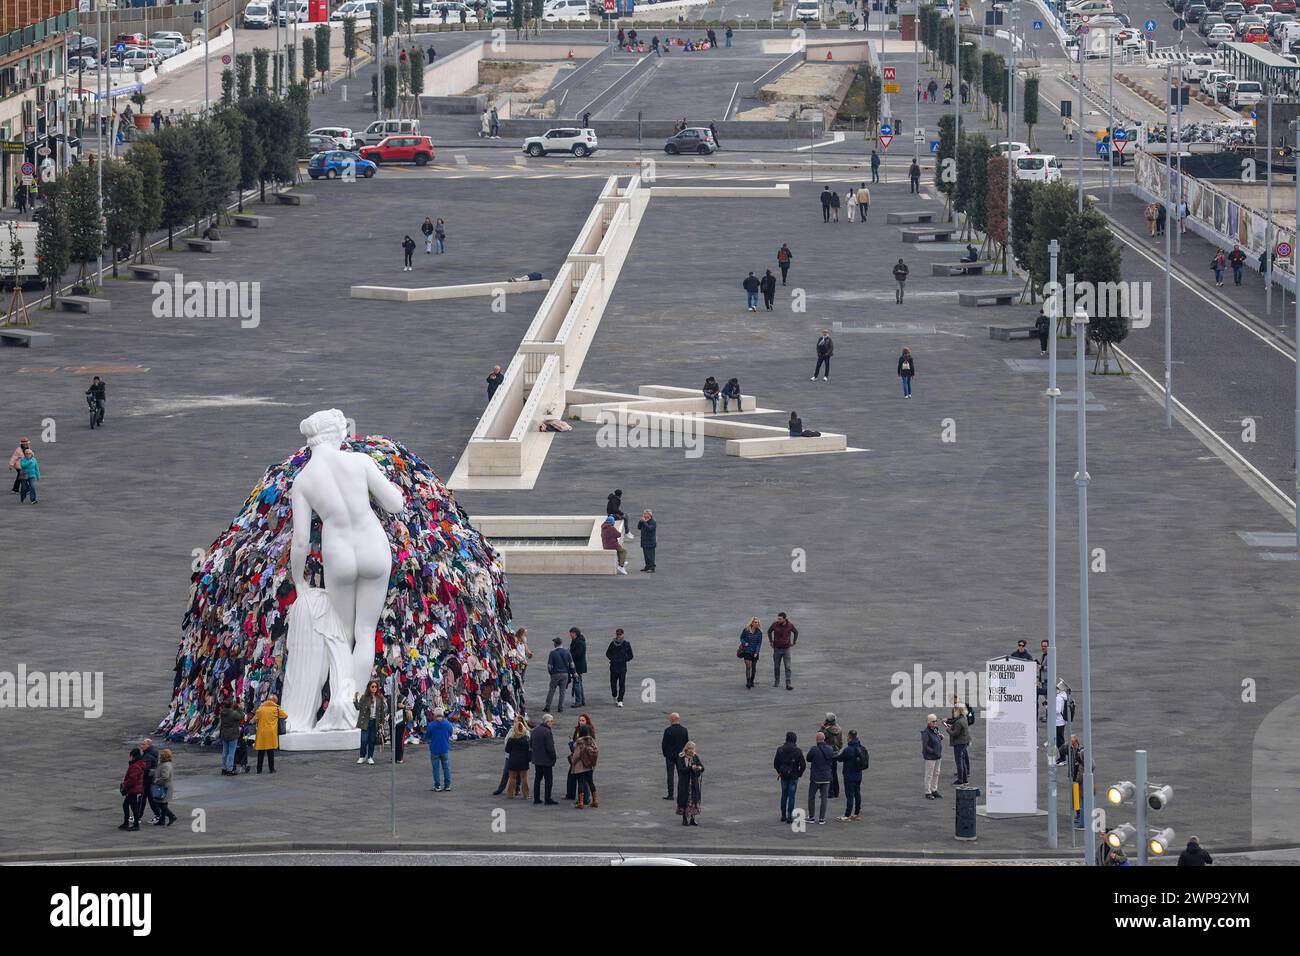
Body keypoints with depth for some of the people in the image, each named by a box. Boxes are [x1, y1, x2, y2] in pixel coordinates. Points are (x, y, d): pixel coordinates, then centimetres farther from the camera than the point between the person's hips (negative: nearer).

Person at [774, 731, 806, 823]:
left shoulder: (780, 750, -5)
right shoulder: (797, 751, -12)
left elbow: (775, 763, 1)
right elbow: (803, 765, -10)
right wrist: (799, 773, 7)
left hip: (784, 775, 3)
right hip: (794, 776, -3)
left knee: (784, 795, 15)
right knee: (791, 796, 2)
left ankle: (783, 815, 20)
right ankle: (789, 816, 0)